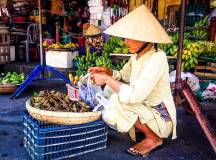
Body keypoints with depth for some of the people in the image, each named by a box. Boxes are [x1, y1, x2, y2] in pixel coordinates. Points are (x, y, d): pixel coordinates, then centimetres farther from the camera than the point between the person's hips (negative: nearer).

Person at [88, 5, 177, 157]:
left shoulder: (157, 58, -26)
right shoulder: (137, 55, -1)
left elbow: (134, 95, -34)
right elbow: (123, 76, 15)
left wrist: (107, 79, -24)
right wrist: (107, 71, -6)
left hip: (160, 120, -8)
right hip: (146, 109, 8)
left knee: (118, 101, -25)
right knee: (112, 88, 7)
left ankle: (153, 138, -4)